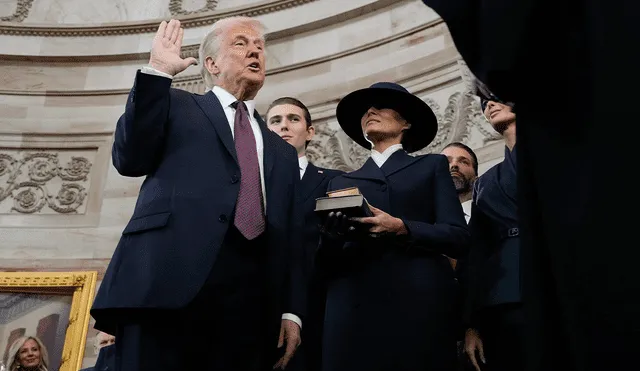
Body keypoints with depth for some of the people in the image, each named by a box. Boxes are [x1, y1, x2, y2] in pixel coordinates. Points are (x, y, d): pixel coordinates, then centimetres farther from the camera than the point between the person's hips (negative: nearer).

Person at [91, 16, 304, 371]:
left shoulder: (282, 152, 27)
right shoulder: (177, 106, 19)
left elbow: (289, 239, 20)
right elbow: (130, 160, 2)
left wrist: (291, 310, 8)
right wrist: (157, 71, 0)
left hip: (251, 299, 4)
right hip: (169, 277, -3)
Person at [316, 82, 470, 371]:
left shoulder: (432, 166, 14)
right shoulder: (341, 182, 20)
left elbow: (458, 237, 2)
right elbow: (326, 264, 12)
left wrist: (400, 228, -14)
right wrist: (332, 237, -9)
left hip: (419, 307, -2)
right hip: (354, 310, 2)